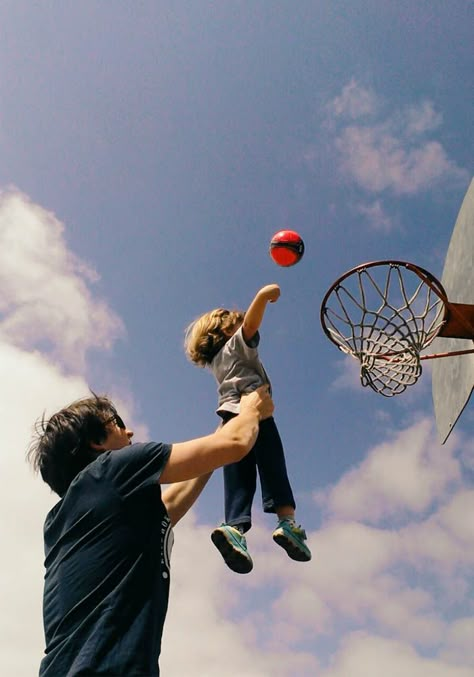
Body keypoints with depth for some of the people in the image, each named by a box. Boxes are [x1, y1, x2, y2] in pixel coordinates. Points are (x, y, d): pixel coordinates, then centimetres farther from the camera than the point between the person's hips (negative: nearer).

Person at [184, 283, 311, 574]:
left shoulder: (216, 362, 37)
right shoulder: (238, 343, 18)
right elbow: (250, 323, -6)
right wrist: (265, 295, -6)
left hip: (231, 418, 6)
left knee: (240, 483, -6)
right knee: (273, 469, -17)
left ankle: (234, 528, -29)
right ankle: (288, 522, -33)